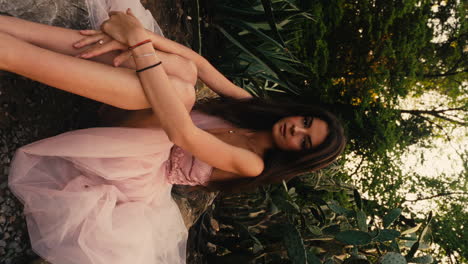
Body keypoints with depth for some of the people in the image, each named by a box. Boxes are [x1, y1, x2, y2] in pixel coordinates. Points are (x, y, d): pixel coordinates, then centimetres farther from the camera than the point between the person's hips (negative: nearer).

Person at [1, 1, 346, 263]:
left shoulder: (252, 165, -15)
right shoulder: (252, 107, 5)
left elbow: (182, 132, -31)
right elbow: (197, 63, -3)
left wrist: (139, 44, -35)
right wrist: (145, 37, -23)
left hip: (135, 170, -6)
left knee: (179, 90, -33)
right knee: (182, 70, -22)